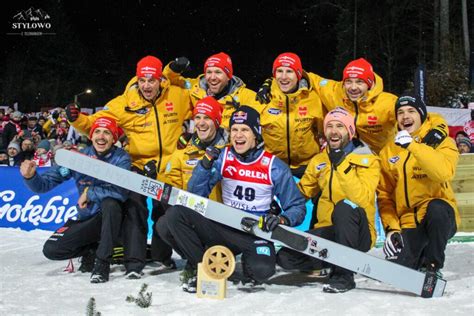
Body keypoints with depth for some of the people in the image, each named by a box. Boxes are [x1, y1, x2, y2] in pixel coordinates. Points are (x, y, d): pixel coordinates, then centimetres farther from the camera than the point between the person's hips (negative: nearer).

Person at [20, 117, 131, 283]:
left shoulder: (121, 158, -14)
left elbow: (121, 192, -31)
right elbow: (44, 184, -6)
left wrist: (89, 192, -24)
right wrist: (30, 176, -27)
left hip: (112, 218, -3)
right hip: (86, 219, 4)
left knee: (110, 202, -36)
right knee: (51, 249, -14)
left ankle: (102, 262, -24)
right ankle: (95, 246, 13)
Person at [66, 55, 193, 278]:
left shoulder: (179, 96, -7)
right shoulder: (125, 103, -11)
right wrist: (77, 119, -26)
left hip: (168, 167, 3)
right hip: (138, 166, -2)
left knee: (166, 214, 19)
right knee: (135, 212, -14)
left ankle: (162, 254, 42)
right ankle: (134, 262, -3)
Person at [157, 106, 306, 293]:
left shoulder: (274, 166, -4)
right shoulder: (222, 157, 2)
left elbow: (297, 206, 0)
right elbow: (195, 195, -3)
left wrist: (282, 219, -22)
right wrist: (206, 164, -17)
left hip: (257, 232, -2)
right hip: (224, 227, 2)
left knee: (261, 270, -33)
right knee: (176, 214, -20)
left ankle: (250, 257, 6)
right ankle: (198, 265, 0)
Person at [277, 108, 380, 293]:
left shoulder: (368, 160, -5)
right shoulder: (318, 161, 11)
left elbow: (362, 199, -20)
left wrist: (341, 166, -23)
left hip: (356, 234, -4)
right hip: (326, 231, 4)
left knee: (345, 207, -37)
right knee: (285, 257, -18)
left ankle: (344, 274, -24)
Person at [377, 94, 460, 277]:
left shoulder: (442, 143, 0)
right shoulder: (388, 151, 10)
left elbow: (444, 172, -22)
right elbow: (384, 195, 9)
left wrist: (412, 145, -28)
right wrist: (391, 229, -5)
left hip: (441, 220, -2)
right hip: (408, 224, 2)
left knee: (436, 208, -37)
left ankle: (432, 267, -16)